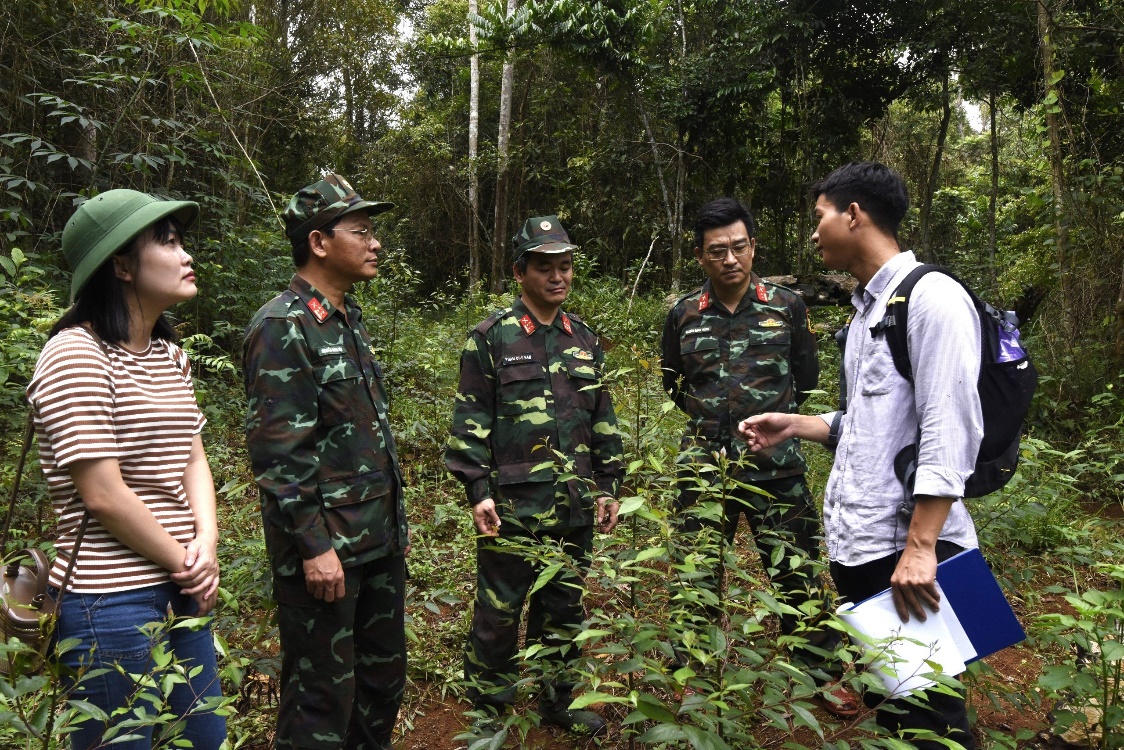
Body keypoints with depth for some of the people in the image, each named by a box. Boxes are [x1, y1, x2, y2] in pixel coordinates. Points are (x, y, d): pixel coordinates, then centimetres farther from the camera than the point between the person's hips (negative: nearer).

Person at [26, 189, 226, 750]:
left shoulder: (169, 356, 9)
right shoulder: (76, 355, -16)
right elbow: (102, 495, -19)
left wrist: (206, 545, -7)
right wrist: (185, 562, -9)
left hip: (180, 590, 8)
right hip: (111, 602, -8)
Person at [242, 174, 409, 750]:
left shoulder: (350, 320, 12)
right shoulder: (281, 329, -15)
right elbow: (277, 453, -20)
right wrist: (313, 546, -20)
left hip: (380, 543, 9)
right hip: (324, 550, -8)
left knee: (383, 678, 19)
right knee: (323, 696, 5)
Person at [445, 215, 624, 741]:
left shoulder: (585, 339, 10)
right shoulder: (492, 337, -5)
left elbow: (603, 419, 15)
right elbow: (470, 421, -7)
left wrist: (608, 486, 12)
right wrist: (478, 491, -12)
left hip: (575, 506, 5)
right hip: (513, 506, -5)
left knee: (565, 608, 17)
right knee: (498, 613, 5)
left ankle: (558, 701, 35)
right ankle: (487, 713, 24)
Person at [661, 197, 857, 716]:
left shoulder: (787, 307, 0)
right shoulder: (683, 315, 2)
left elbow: (806, 379, 12)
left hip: (777, 467, -1)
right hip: (703, 466, 1)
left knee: (798, 574, 7)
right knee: (697, 579, 11)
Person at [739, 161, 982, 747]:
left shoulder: (932, 298, -12)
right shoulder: (865, 308, 17)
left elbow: (949, 432, -19)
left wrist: (919, 547, -23)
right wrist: (794, 426, 12)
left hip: (910, 551, -9)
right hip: (858, 546, 9)